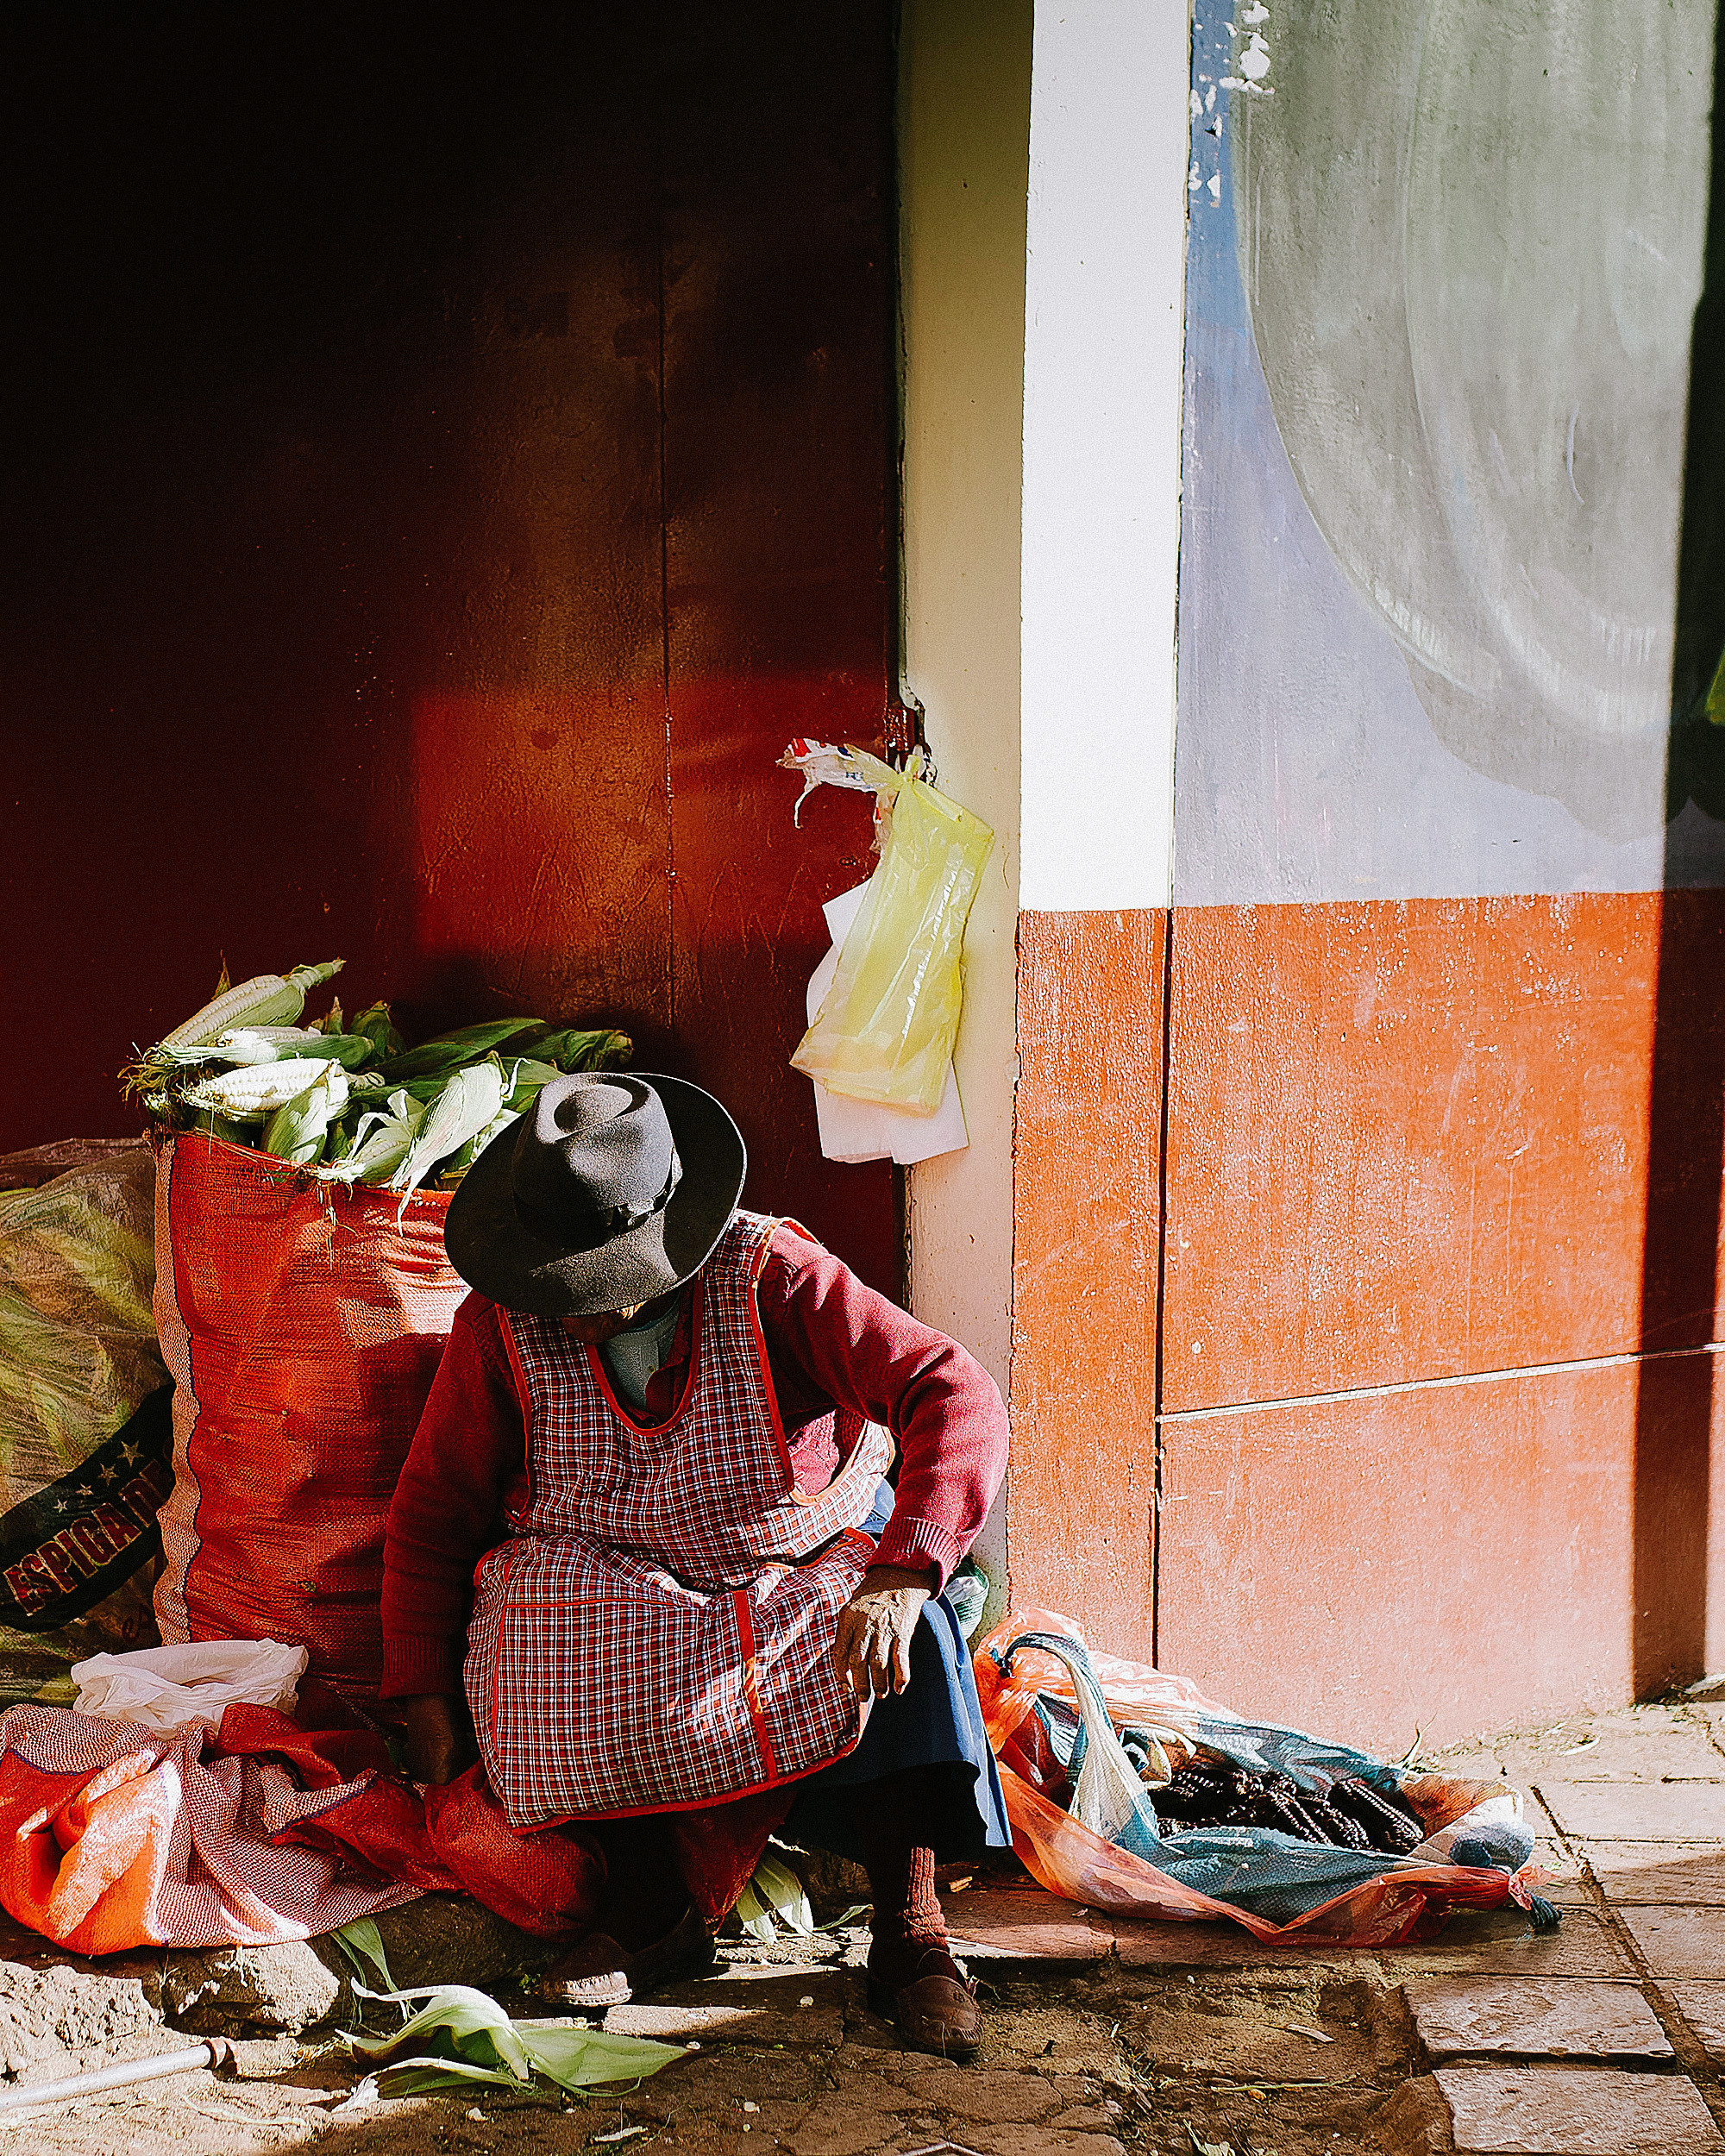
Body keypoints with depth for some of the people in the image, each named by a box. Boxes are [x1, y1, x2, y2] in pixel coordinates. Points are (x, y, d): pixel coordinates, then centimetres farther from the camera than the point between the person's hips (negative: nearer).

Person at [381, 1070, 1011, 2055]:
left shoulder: (770, 1274, -20)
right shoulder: (501, 1324, -11)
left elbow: (958, 1397, -29)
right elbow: (435, 1505, -1)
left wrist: (898, 1576, -43)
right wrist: (428, 1704, -7)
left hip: (808, 1559, -1)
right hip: (609, 1569, 2)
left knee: (904, 1630, -33)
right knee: (535, 1615, -33)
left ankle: (910, 1926, -23)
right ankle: (650, 1901, -20)